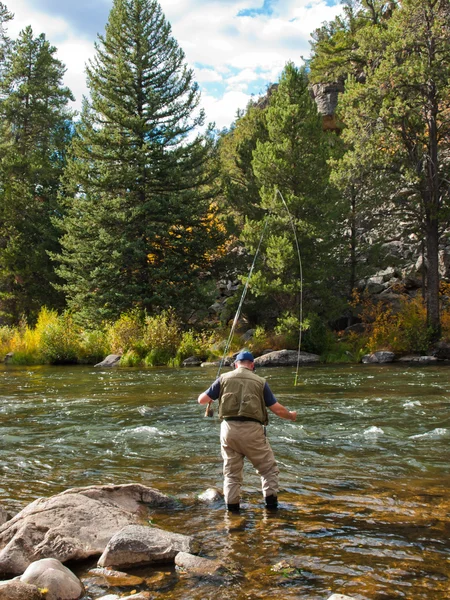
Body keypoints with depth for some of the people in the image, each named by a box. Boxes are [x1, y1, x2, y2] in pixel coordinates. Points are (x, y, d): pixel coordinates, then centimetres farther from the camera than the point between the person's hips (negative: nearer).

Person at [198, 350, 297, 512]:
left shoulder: (224, 378, 8)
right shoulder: (260, 381, 6)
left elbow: (202, 400, 10)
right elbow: (277, 409, 6)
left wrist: (210, 395, 33)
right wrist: (291, 415, 26)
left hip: (228, 428, 2)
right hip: (252, 430, -2)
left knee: (231, 471, 14)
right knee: (268, 467, 14)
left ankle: (232, 506, 10)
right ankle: (271, 501, 6)